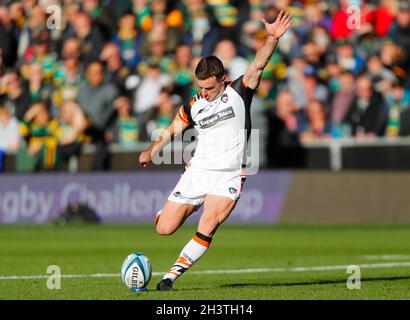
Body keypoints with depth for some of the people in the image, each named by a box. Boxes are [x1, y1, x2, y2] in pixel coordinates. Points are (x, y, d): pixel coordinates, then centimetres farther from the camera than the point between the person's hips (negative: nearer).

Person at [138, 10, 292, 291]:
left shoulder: (238, 93, -2)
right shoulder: (193, 105, 7)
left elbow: (259, 64, -16)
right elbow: (172, 131, 19)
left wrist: (272, 39, -32)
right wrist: (151, 152, 2)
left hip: (228, 177, -3)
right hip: (197, 172, 3)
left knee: (206, 230, -21)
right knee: (164, 229, 1)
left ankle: (173, 275, -9)